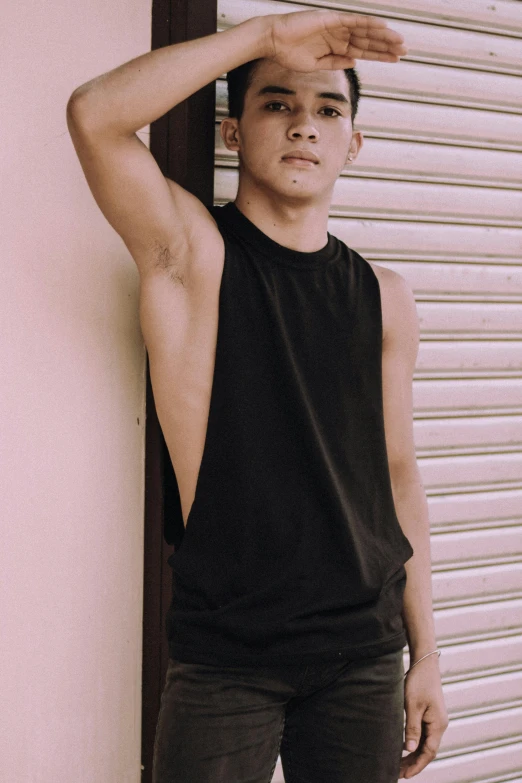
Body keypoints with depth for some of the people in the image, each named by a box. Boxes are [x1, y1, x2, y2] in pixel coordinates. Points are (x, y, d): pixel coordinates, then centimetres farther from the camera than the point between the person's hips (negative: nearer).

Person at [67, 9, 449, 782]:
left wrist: (426, 656, 9)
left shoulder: (383, 297, 6)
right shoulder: (193, 250, -3)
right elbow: (95, 114, -20)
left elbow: (398, 476, 9)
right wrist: (267, 32, -15)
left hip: (364, 656, 4)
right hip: (224, 653, -3)